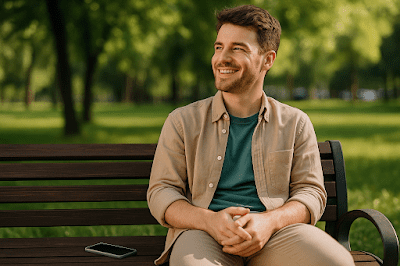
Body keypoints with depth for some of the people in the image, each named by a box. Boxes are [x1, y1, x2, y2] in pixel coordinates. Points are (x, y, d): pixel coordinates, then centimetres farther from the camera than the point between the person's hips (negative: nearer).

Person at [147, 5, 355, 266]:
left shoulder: (296, 123, 16)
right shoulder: (182, 121, 14)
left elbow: (311, 192, 10)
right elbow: (161, 193, 8)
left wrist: (269, 221, -14)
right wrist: (210, 220, -14)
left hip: (276, 234, 2)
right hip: (202, 233, -1)